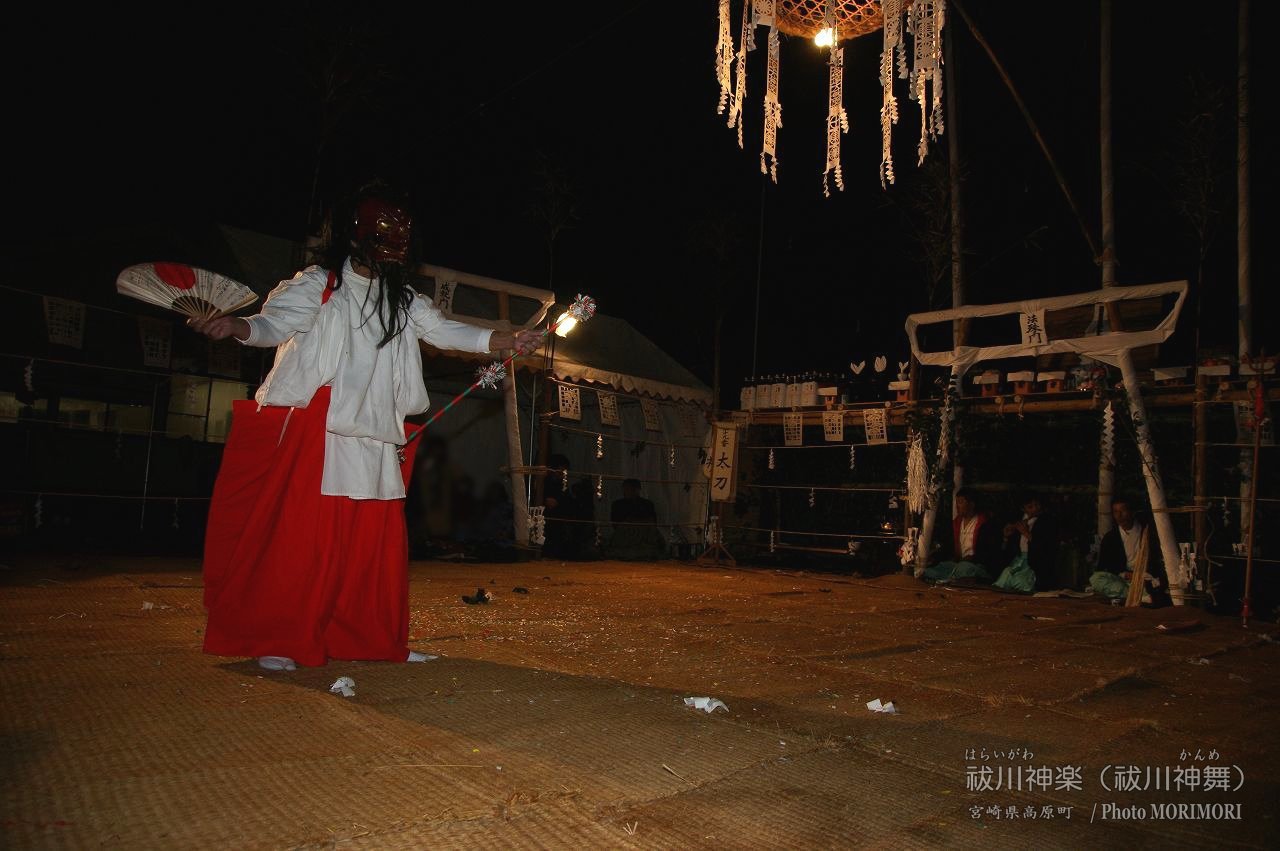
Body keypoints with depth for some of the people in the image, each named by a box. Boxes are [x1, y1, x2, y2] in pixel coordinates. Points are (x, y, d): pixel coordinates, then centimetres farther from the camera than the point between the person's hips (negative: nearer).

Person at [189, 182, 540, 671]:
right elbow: (274, 323, -8)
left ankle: (373, 640, 14)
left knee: (377, 538, 4)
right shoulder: (318, 285, 2)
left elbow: (444, 331, 8)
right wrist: (236, 326, -32)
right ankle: (275, 640, 6)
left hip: (374, 437, 5)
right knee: (298, 532, -5)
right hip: (312, 432, -5)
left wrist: (506, 341, -7)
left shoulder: (402, 301, 16)